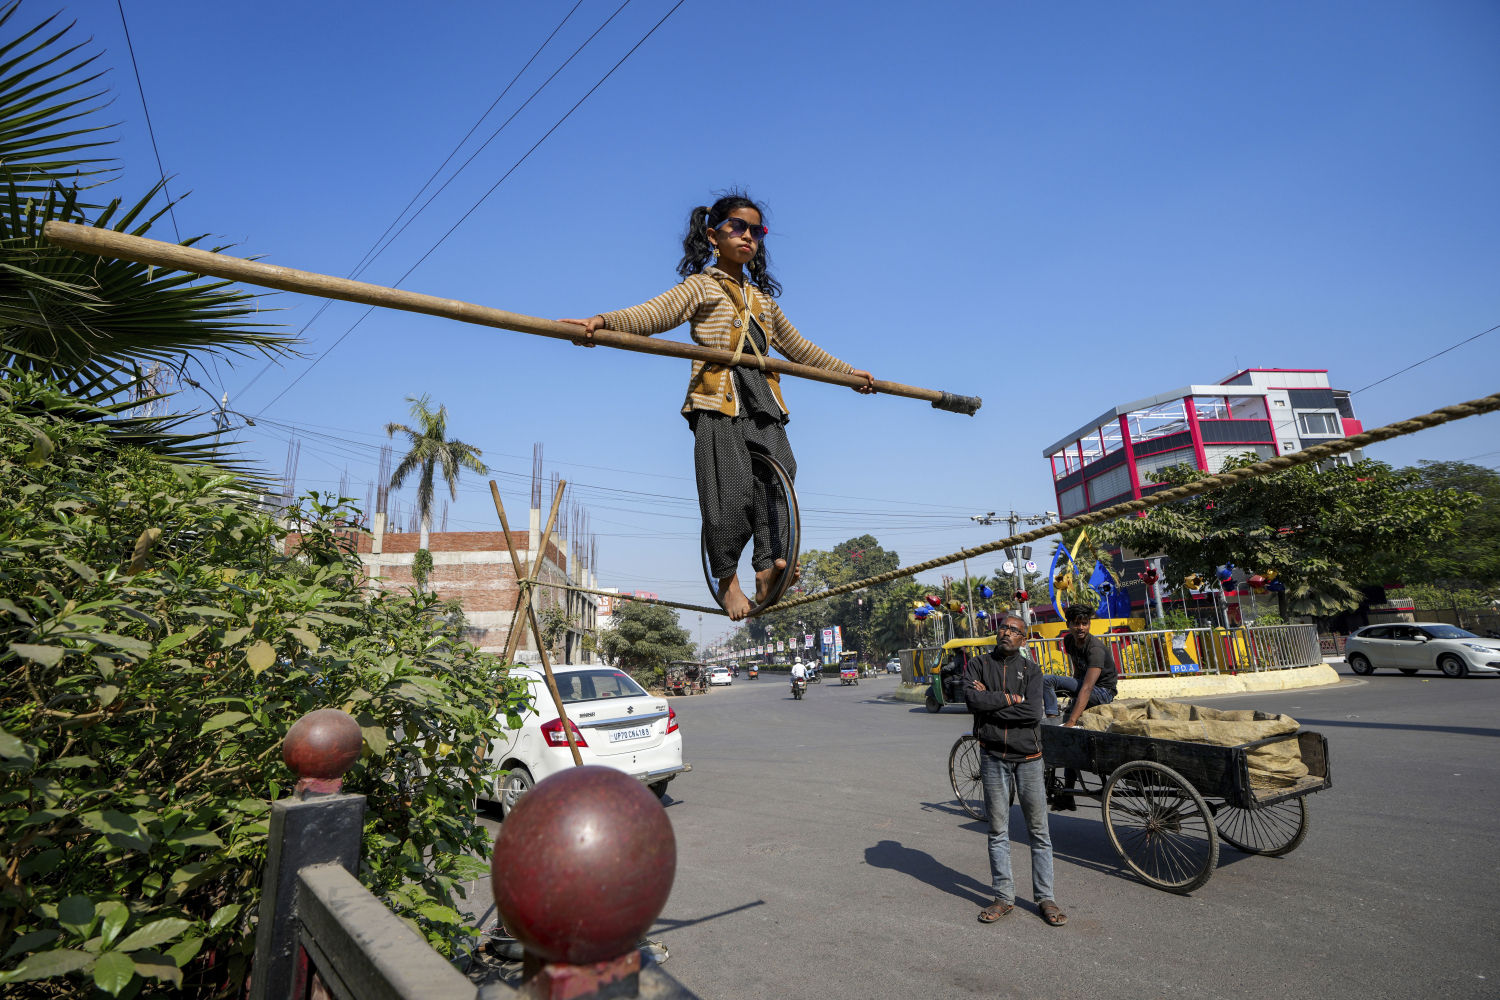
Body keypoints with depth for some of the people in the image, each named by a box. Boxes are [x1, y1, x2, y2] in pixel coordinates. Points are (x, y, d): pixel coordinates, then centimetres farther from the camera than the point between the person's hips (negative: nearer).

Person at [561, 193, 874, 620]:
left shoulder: (763, 298, 29)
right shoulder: (701, 286, 9)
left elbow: (798, 347, 38)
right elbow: (653, 313, -9)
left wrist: (848, 371, 41)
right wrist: (603, 321, -28)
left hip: (763, 400, 6)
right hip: (718, 400, -6)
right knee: (731, 489, -13)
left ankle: (770, 562, -6)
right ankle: (727, 578, 2)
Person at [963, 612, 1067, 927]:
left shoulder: (1030, 669, 2)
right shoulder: (979, 664, 3)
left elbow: (1033, 712, -14)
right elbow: (973, 699, -15)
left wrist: (990, 702, -14)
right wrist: (1012, 698, -14)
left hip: (1028, 757, 0)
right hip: (993, 757, 0)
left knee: (1039, 831, 7)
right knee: (998, 831, 9)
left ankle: (1045, 898, 20)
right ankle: (1004, 897, 21)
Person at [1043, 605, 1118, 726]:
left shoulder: (1095, 648, -28)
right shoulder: (1068, 640, -4)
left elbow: (1087, 688, -38)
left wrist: (1071, 722, -45)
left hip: (1103, 690, -7)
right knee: (1047, 680, -14)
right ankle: (1052, 719, -25)